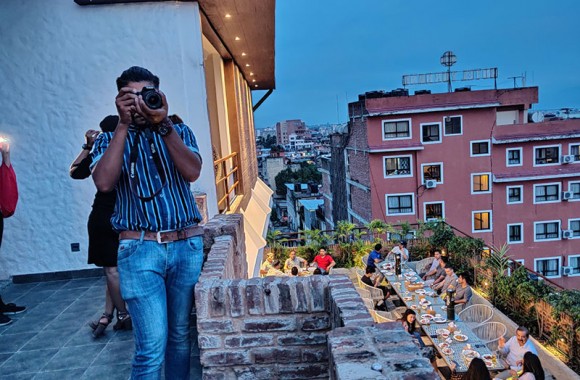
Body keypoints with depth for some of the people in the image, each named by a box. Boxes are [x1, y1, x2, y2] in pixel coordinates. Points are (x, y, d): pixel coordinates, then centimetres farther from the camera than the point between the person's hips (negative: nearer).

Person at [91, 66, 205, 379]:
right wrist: (124, 125, -10)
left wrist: (163, 124, -14)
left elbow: (192, 172, -9)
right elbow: (104, 183, -13)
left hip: (188, 245, 2)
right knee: (151, 346, -7)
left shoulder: (180, 132, 11)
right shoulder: (109, 139, 8)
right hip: (140, 249, -2)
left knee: (181, 335, 12)